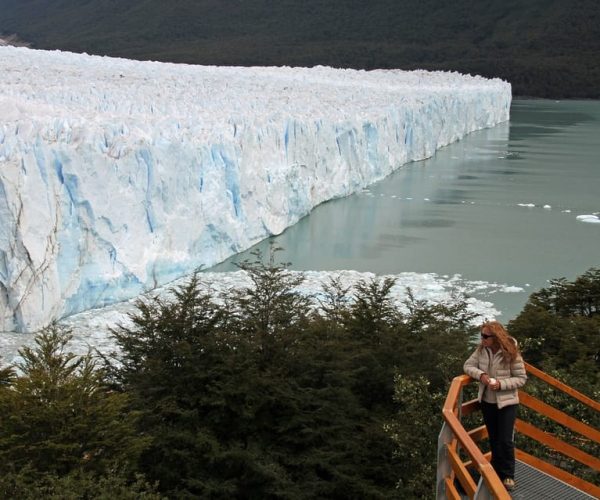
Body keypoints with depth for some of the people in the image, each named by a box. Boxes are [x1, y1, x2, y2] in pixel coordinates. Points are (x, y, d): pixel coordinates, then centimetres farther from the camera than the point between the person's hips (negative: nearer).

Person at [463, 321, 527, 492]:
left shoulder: (511, 354, -20)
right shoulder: (481, 350, -7)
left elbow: (521, 378, -14)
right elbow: (468, 365, -1)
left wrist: (501, 384, -27)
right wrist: (480, 374, -21)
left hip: (507, 402, -4)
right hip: (487, 401, 4)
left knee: (506, 440, -4)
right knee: (493, 439, 16)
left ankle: (508, 475, 14)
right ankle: (497, 472, 33)